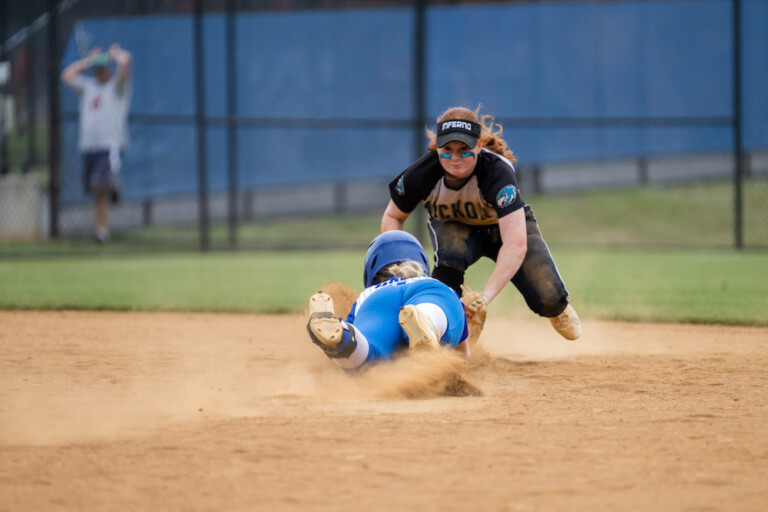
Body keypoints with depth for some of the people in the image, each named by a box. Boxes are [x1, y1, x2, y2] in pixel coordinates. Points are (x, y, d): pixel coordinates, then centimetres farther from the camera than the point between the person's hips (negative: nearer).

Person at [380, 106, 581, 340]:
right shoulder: (421, 174, -31)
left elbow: (516, 244, -49)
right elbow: (392, 217, -11)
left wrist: (485, 295, -60)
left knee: (547, 299, -19)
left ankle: (557, 307, 21)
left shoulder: (498, 172, -40)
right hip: (453, 226, 1)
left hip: (506, 225, -1)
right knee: (450, 256, -37)